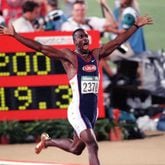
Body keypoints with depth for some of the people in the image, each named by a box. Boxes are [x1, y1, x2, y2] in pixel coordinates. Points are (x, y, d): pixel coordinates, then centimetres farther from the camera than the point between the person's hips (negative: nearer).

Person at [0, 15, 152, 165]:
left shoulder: (96, 54, 9)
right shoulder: (69, 56, -7)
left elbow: (118, 41, 17)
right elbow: (40, 47, -12)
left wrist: (136, 26, 19)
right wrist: (14, 35, -20)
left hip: (92, 112, 7)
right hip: (77, 111, -7)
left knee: (75, 149, 21)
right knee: (92, 146, -18)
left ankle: (47, 141, 48)